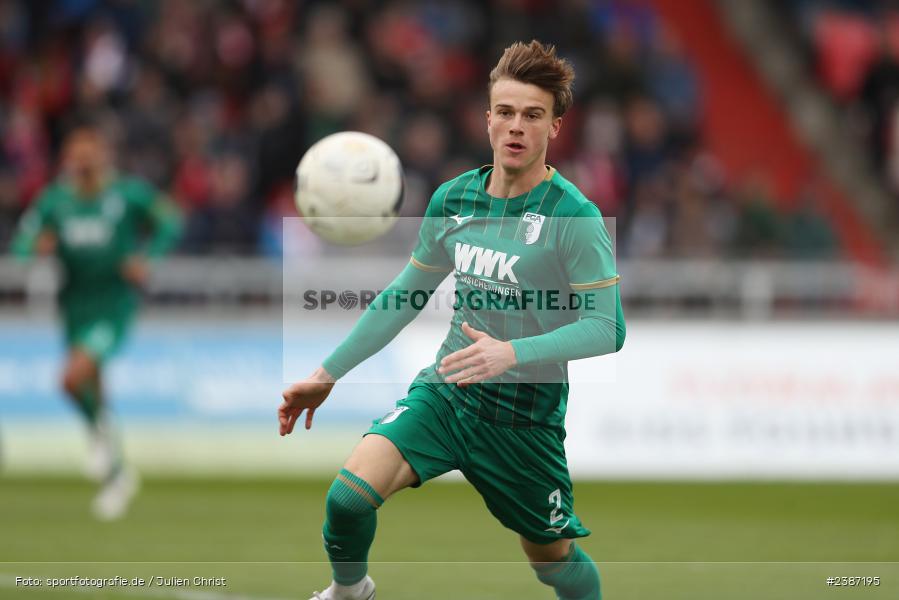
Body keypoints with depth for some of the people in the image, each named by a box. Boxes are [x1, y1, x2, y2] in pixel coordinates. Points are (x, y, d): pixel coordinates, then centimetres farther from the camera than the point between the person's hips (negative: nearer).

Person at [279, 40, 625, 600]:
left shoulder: (575, 216, -14)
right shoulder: (452, 199, 1)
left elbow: (607, 327, -19)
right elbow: (406, 296, 14)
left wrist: (512, 353, -32)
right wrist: (327, 375, 14)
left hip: (526, 416, -3)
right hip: (445, 392, 3)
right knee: (350, 495, -18)